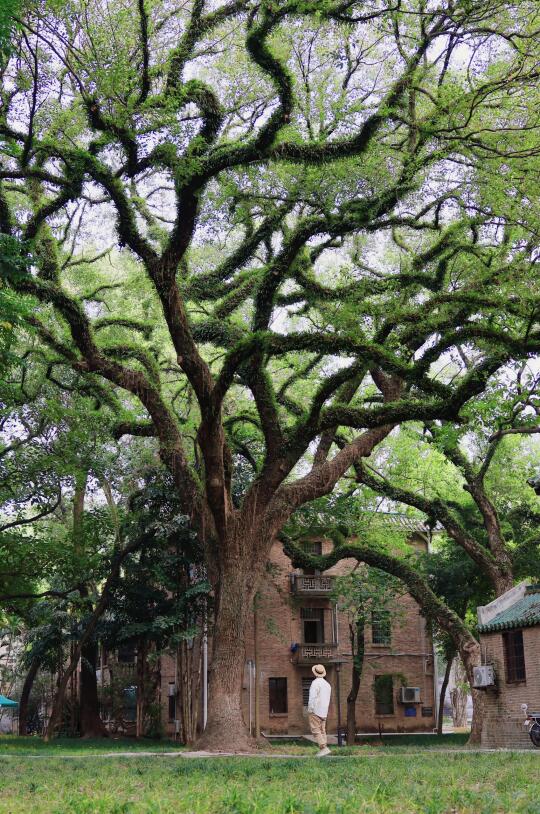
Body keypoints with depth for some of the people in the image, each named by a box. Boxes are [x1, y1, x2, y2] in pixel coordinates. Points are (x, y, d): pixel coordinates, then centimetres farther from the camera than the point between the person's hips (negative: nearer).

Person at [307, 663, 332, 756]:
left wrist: (310, 710, -11)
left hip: (315, 711, -8)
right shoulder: (327, 684, 13)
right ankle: (322, 750, 6)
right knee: (322, 731, 10)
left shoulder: (315, 683, -13)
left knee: (316, 730, -6)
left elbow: (312, 697, -19)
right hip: (324, 712, 8)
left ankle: (324, 748, -16)